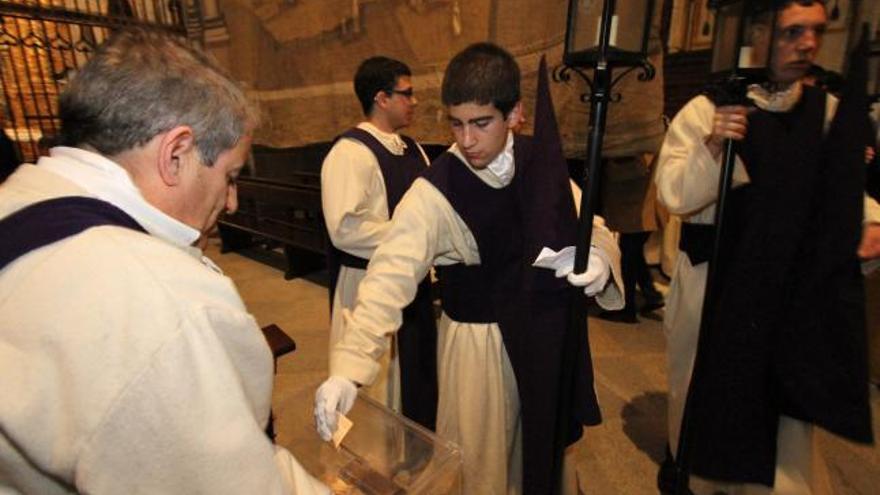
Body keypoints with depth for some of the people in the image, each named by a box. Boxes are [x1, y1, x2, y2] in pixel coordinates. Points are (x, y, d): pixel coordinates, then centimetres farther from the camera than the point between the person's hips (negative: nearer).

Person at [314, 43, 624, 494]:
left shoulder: (543, 162, -7)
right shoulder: (434, 193, -22)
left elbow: (591, 227, 1)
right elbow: (390, 277, -28)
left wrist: (599, 257, -22)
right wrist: (348, 368, -37)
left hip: (548, 335, 5)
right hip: (478, 343, -5)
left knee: (539, 453, 28)